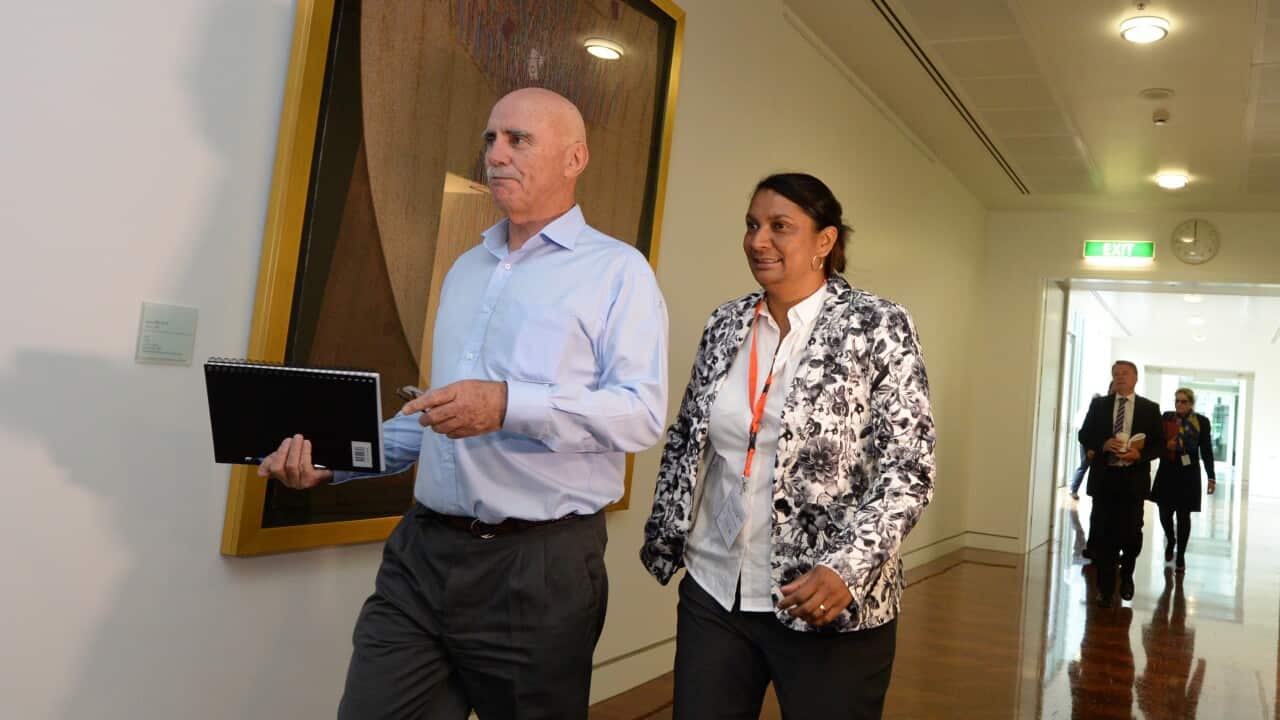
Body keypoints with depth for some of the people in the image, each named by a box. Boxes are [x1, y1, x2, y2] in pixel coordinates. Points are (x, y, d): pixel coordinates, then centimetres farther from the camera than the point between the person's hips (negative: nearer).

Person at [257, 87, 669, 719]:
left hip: (541, 565, -5)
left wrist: (509, 405, -25)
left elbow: (641, 412, -14)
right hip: (423, 550, 5)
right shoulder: (465, 269, 18)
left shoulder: (617, 271, -2)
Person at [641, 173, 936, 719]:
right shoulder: (724, 325, 6)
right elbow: (684, 442, 15)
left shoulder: (879, 327, -8)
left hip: (829, 605, -4)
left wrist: (848, 569, -22)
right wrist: (662, 538, 14)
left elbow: (908, 469, -12)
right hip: (712, 591, 4)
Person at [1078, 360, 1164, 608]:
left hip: (1133, 479, -1)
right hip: (1104, 477, 1)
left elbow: (1159, 443, 4)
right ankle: (1105, 589, 9)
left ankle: (1126, 574, 29)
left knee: (1131, 533, -1)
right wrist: (1103, 444, -13)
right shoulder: (1098, 405, 8)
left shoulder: (1150, 408, 6)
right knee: (1102, 536, 1)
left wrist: (1140, 454, -14)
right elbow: (1084, 435, 7)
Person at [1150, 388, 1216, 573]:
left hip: (1188, 474, -2)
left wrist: (1211, 477, -3)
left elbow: (1207, 451, -1)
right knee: (1165, 513, 4)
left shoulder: (1202, 422, -3)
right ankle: (1170, 541, 35)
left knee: (1183, 516, 1)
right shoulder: (1166, 417, 1)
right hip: (1167, 473, 2)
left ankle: (1181, 555, 16)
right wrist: (1166, 445, -14)